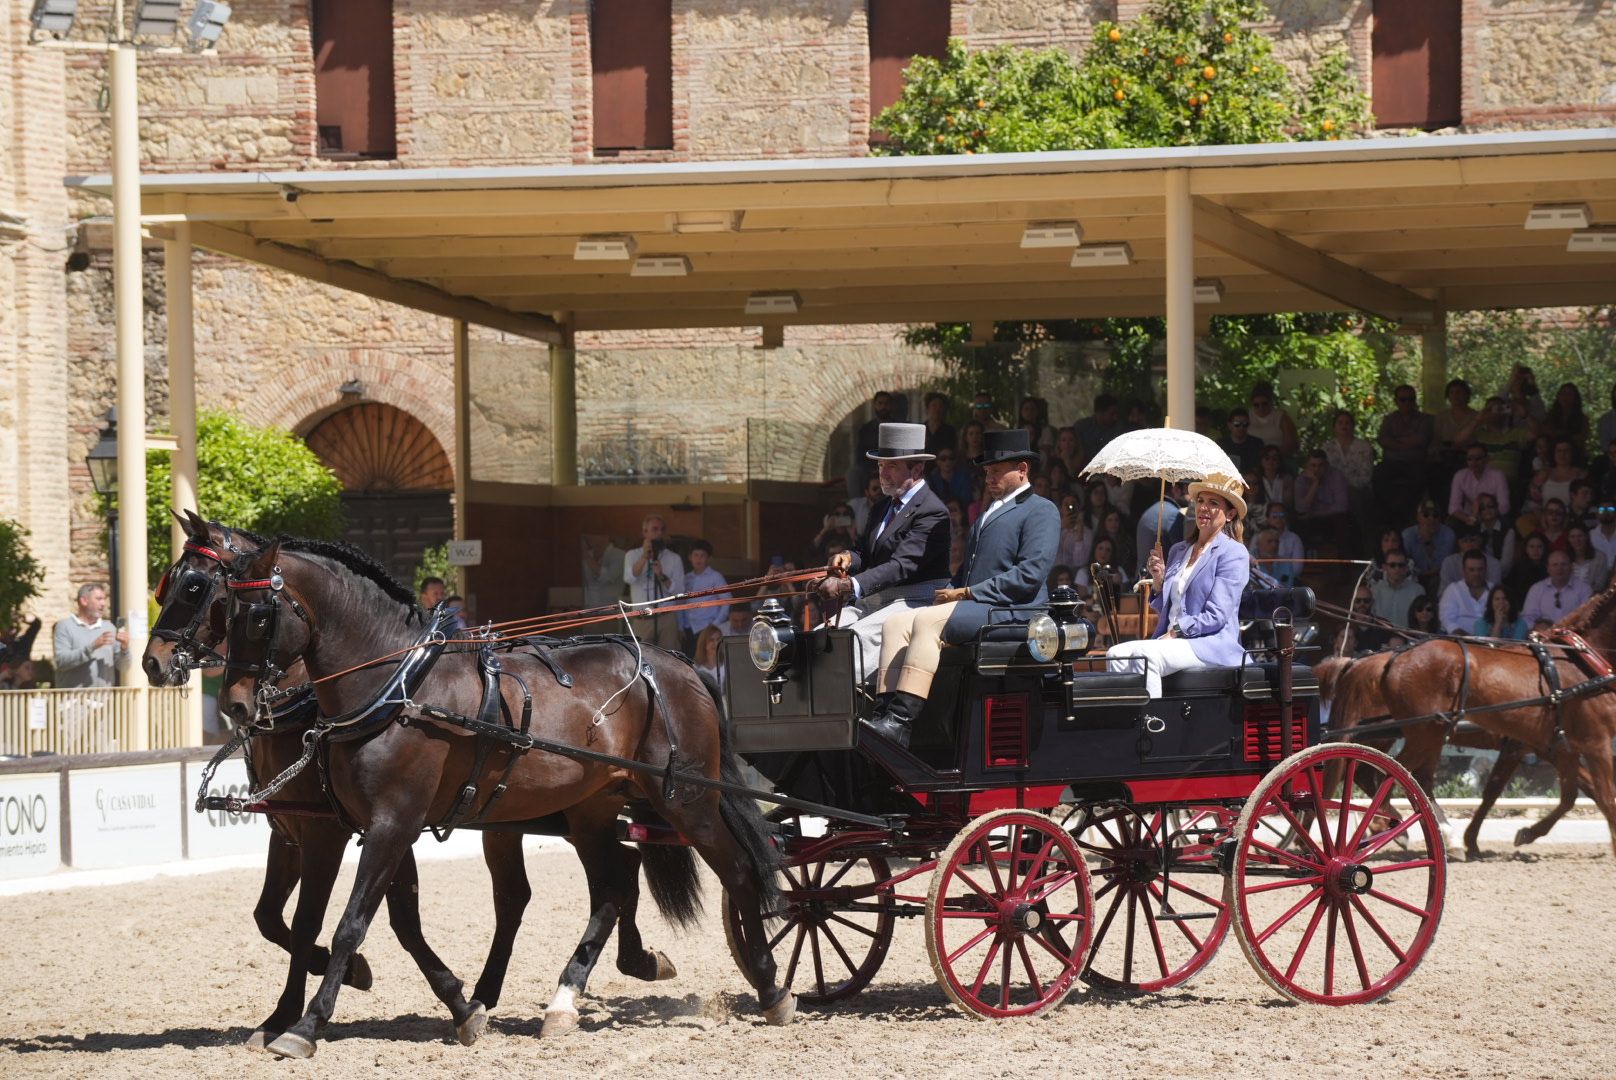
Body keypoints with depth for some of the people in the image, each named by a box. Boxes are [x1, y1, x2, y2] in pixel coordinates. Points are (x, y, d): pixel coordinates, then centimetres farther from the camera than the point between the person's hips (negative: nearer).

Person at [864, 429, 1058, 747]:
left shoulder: (1041, 511, 1)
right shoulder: (988, 514, 31)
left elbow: (1031, 574, -13)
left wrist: (967, 593, -13)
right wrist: (950, 593, 6)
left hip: (1009, 610, -9)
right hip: (971, 605, 9)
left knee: (928, 620, -30)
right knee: (897, 623, -10)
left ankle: (901, 720, -39)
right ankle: (885, 714, -24)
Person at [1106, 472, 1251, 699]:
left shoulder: (1233, 553, -1)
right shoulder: (1179, 550, 22)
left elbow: (1217, 617, -10)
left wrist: (1174, 633, -13)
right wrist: (1159, 581, 7)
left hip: (1212, 645, -7)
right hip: (1171, 642, 7)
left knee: (1145, 655, -33)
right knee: (1116, 654, -20)